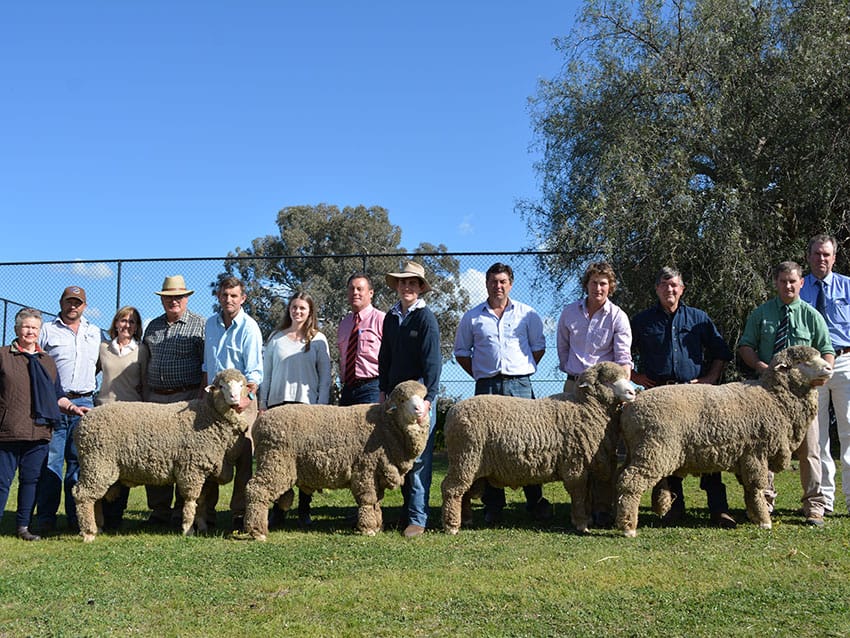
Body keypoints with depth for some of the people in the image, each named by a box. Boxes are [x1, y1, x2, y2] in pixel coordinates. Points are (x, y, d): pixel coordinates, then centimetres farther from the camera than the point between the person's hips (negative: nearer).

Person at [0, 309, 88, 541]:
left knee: (31, 479, 7)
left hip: (38, 432, 4)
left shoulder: (47, 361, 18)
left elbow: (57, 396, 21)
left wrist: (73, 408, 5)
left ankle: (23, 526, 17)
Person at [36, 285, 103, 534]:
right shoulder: (47, 330, 6)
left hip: (84, 403, 3)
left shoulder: (95, 333, 17)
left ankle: (76, 516, 9)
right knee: (50, 461, -4)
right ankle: (46, 517, 1)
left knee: (79, 462, 4)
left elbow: (101, 364, 25)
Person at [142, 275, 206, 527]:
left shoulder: (199, 325, 0)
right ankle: (159, 510, 14)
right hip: (156, 398, 5)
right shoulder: (153, 326, 17)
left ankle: (183, 510, 7)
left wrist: (201, 399, -12)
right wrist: (145, 398, 11)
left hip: (187, 398, -5)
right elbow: (145, 366, 19)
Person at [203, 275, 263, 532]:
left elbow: (255, 371, -12)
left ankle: (239, 513, 1)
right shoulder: (210, 324, 12)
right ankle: (206, 509, 20)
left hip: (240, 399, -6)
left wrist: (248, 397, -23)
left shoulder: (249, 328, -7)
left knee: (242, 457, -5)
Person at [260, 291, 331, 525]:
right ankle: (276, 508, 6)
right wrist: (262, 405, 7)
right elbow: (266, 373, 13)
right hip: (278, 402, 1)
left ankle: (304, 510, 9)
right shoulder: (276, 338, 11)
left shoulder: (318, 340, 6)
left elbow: (325, 376, 5)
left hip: (307, 404, -1)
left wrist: (321, 406, -4)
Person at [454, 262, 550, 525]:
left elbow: (539, 347, 14)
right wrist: (479, 375, 6)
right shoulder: (472, 317, 10)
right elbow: (461, 351, 15)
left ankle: (535, 501, 8)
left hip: (520, 385, -1)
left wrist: (524, 370, 5)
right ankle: (493, 505, 8)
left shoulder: (527, 314, 9)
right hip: (487, 387, 1)